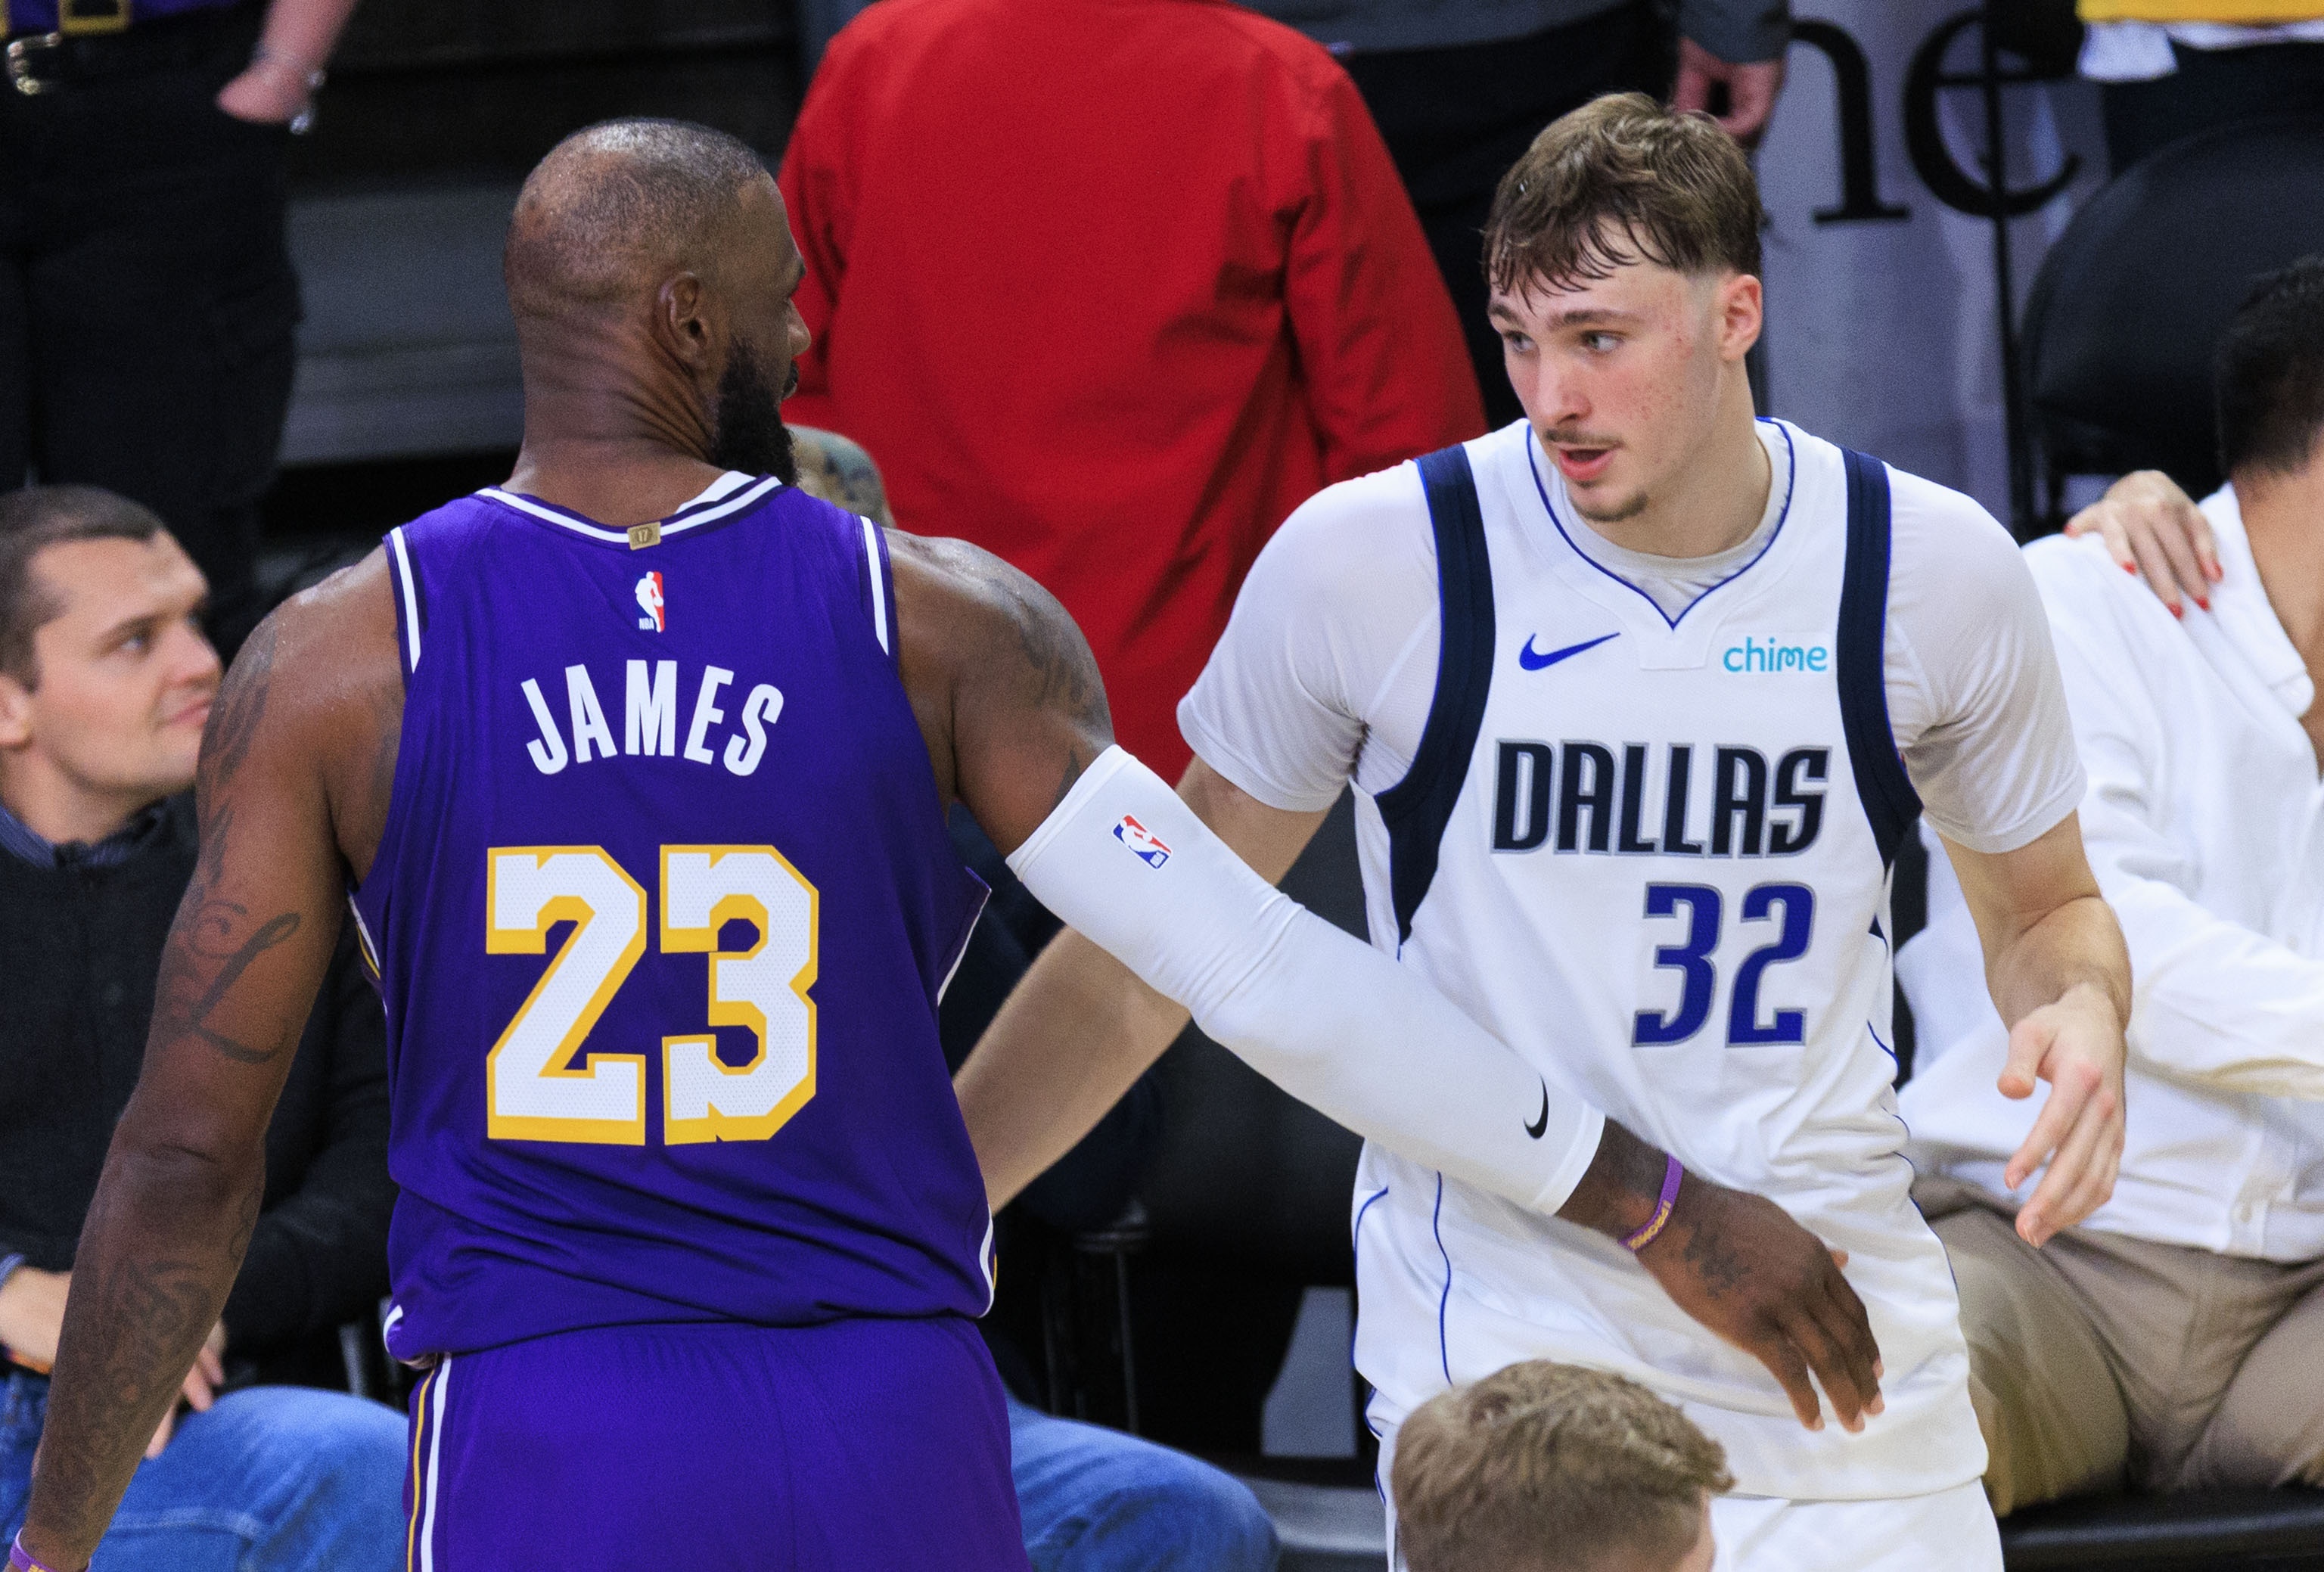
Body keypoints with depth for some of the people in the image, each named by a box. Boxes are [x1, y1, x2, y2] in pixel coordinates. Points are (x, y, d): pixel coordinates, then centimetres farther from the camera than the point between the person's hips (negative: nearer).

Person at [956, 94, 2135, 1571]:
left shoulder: (1934, 567, 0)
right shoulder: (1367, 563, -6)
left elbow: (2044, 905, 17)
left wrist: (2082, 1011, -6)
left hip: (1846, 1360, 3)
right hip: (1499, 1371, -3)